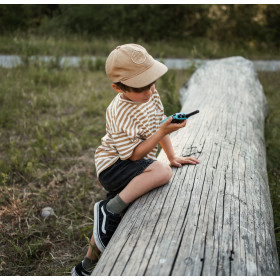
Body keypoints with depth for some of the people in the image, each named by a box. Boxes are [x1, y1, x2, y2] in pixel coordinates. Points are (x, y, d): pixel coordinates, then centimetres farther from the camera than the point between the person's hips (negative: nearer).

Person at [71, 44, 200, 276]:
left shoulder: (152, 95, 0)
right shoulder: (121, 114, -25)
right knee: (162, 172, -32)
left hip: (132, 169, 9)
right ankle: (109, 209, -21)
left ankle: (86, 268, 33)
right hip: (114, 166, -9)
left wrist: (172, 156, 8)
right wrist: (162, 132, -29)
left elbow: (160, 125, 14)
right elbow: (134, 155, -25)